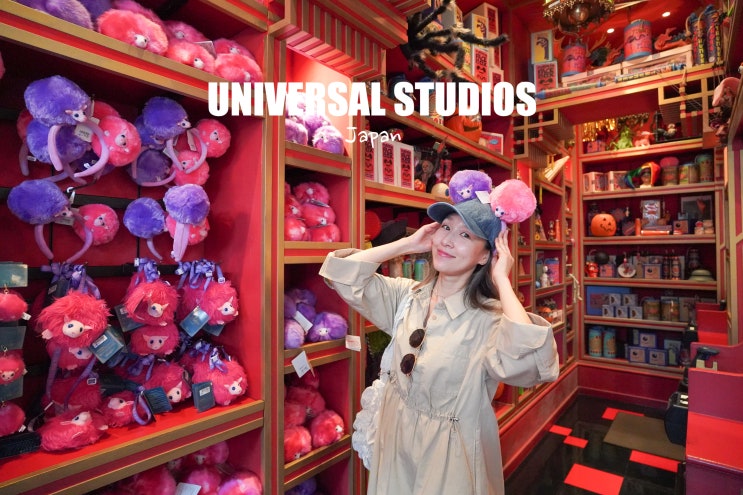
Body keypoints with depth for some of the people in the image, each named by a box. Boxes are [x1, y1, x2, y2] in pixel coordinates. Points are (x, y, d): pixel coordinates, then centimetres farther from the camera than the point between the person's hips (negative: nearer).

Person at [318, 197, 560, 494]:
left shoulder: (489, 318, -21)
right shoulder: (407, 294, -6)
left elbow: (528, 359, -41)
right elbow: (342, 273, -8)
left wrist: (502, 281, -29)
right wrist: (407, 244, -11)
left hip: (451, 459, -4)